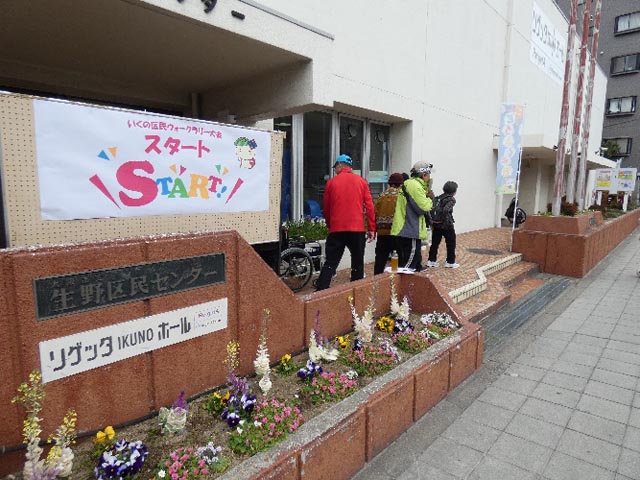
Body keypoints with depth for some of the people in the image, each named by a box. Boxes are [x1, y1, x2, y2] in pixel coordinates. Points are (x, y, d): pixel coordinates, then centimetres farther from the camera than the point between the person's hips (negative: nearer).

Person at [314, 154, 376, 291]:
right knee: (357, 263, 11)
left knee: (330, 264, 3)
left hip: (336, 229, 0)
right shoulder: (361, 181, 5)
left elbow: (326, 208, 10)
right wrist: (372, 228, 4)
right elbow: (369, 206, 1)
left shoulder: (331, 182, 5)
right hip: (357, 229, 0)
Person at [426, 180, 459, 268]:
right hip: (447, 225, -6)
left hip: (436, 224, 6)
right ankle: (450, 262, 15)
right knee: (451, 244, 9)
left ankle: (431, 261, 15)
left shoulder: (439, 197, 11)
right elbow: (446, 210, -26)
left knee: (435, 243, 13)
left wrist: (432, 219, 6)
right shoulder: (451, 199, -10)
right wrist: (443, 219, -13)